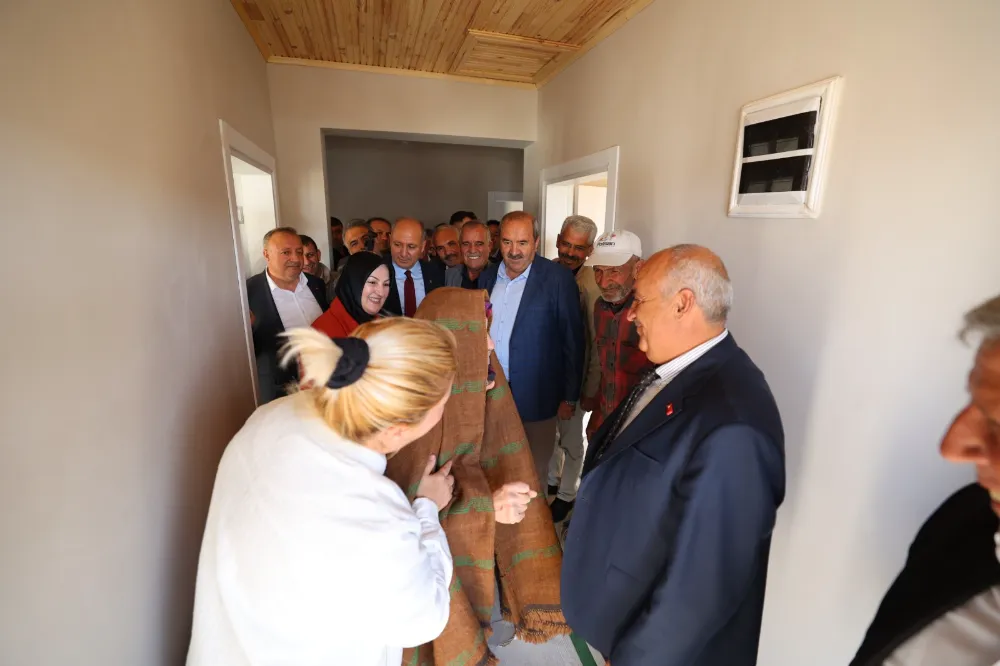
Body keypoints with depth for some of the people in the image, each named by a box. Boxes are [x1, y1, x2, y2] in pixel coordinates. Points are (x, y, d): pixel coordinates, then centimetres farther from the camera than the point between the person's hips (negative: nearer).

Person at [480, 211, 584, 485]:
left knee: (533, 473, 11)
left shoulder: (558, 279, -11)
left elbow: (572, 340, -9)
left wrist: (569, 396, -7)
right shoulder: (488, 277, 5)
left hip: (535, 395, -4)